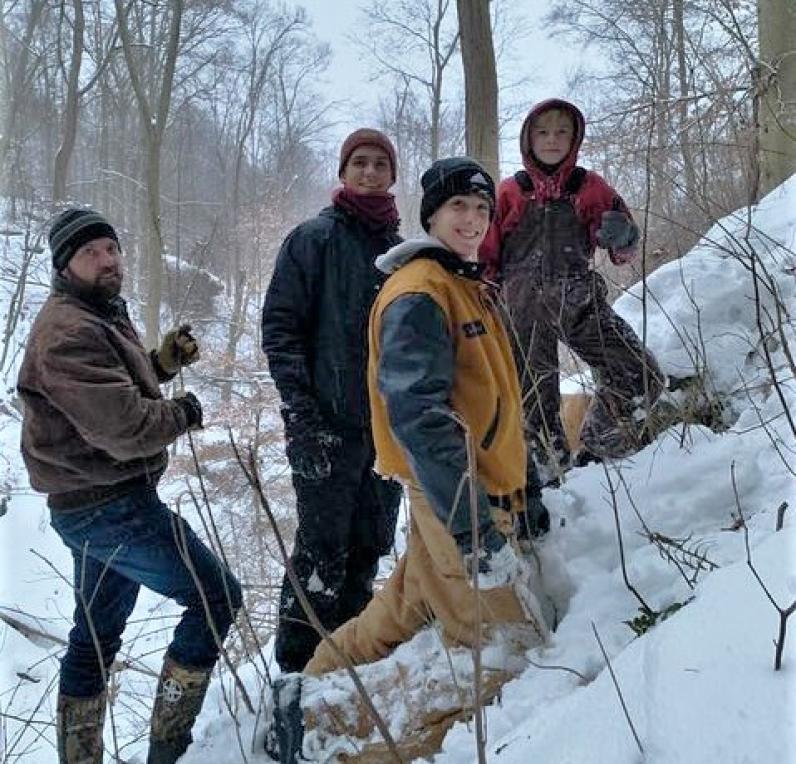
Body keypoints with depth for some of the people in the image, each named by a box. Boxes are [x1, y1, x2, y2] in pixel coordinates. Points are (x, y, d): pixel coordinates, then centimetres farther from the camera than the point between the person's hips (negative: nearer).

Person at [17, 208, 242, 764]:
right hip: (111, 506, -11)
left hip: (88, 504, 11)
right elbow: (127, 429, -26)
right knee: (217, 595, -3)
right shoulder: (68, 332, -19)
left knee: (96, 638, 18)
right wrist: (185, 412, -8)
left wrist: (164, 361, 5)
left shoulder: (101, 314, 14)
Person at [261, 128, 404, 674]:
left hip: (390, 422, 6)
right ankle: (298, 666, 8)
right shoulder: (314, 239, -1)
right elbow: (281, 325, -7)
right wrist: (300, 412, -15)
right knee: (323, 547, -5)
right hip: (330, 422, -5)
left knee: (369, 546, 11)